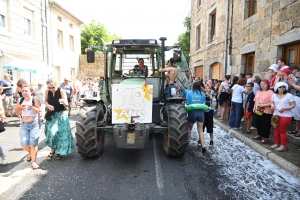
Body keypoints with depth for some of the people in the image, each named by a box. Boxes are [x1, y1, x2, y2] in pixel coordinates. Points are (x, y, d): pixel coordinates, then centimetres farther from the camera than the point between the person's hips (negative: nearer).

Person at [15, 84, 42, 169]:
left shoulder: (35, 99, -5)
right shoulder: (20, 100, 8)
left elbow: (39, 111, -13)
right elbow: (17, 113, 9)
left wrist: (31, 106, -26)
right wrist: (20, 108, -10)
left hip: (34, 124, -4)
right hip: (24, 125, 4)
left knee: (33, 144, -6)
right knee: (24, 145, 1)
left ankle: (33, 161, 10)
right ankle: (31, 153, 35)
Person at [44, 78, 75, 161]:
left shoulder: (61, 91, -15)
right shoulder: (47, 92, -7)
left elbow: (66, 104, -16)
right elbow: (45, 101, 8)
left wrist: (63, 102, -39)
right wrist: (48, 105, -14)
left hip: (61, 114, -3)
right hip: (51, 115, 3)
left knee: (60, 133, 0)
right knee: (51, 132, -4)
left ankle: (59, 151, 18)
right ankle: (53, 150, 16)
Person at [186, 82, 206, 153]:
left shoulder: (189, 93, -1)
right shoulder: (202, 94, 4)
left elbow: (187, 103, -2)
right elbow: (204, 104, 5)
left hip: (192, 112, -1)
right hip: (200, 112, 1)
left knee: (189, 128, 18)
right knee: (200, 130, 7)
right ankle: (203, 146, 2)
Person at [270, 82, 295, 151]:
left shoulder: (289, 95, -8)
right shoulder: (274, 95, 8)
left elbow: (293, 105, -9)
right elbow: (272, 103, 17)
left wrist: (285, 108, -24)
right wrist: (272, 106, -7)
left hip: (286, 116, -5)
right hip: (276, 115, 6)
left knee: (282, 130, -3)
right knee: (276, 130, 11)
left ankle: (283, 145, 9)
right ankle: (277, 143, 24)